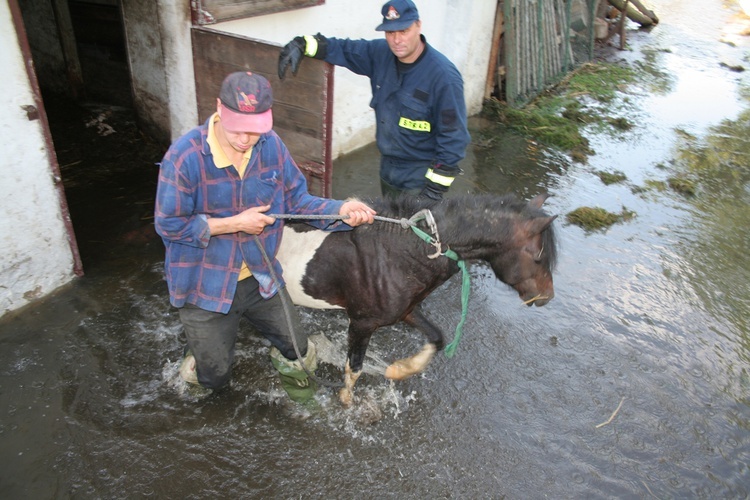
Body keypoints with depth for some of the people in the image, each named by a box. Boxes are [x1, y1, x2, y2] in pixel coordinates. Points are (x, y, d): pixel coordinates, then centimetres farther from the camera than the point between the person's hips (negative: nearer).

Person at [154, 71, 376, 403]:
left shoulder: (271, 144, -12)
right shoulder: (184, 156, -24)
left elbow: (297, 199, -5)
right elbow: (168, 225, -19)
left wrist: (341, 211, -22)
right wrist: (235, 223, -23)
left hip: (261, 277, 3)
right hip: (206, 286, -3)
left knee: (297, 350, 17)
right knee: (215, 377, 14)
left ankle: (287, 363, 53)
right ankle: (198, 353, 48)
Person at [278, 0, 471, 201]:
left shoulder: (443, 75, -23)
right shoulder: (381, 53, -5)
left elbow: (454, 136, -21)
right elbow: (341, 48, 6)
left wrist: (437, 185, -21)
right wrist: (302, 45, -11)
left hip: (421, 178, -6)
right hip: (388, 171, 7)